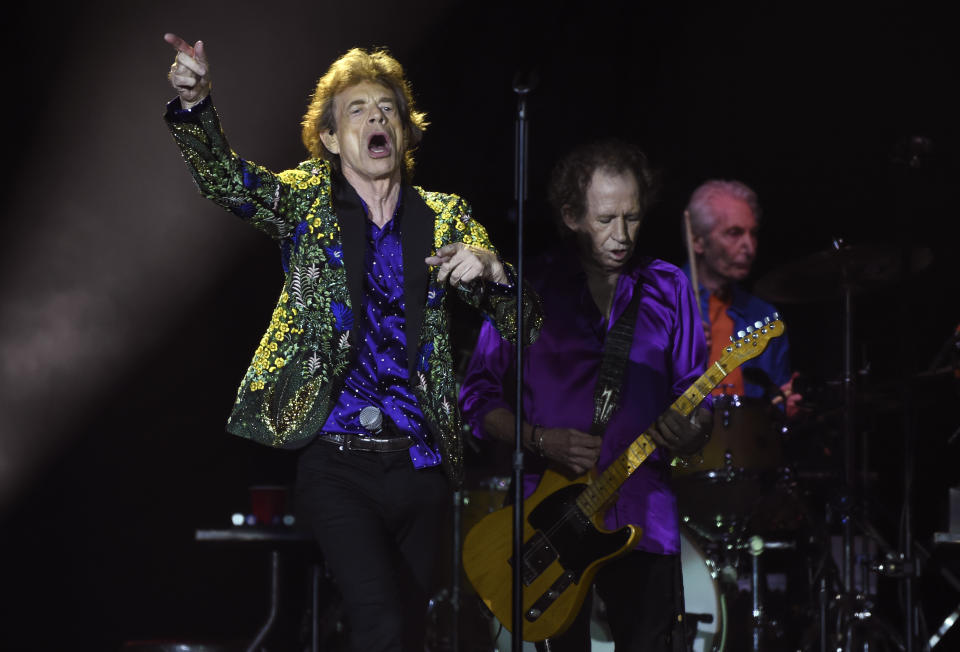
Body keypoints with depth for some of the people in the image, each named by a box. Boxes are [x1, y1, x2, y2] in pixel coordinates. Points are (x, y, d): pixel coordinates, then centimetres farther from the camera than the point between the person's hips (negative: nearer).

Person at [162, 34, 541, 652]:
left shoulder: (444, 217, 11)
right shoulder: (309, 200, 7)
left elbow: (522, 324, 7)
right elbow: (229, 180, -12)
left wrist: (491, 270, -15)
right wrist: (194, 105, -31)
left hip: (420, 464, 3)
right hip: (337, 462, -3)